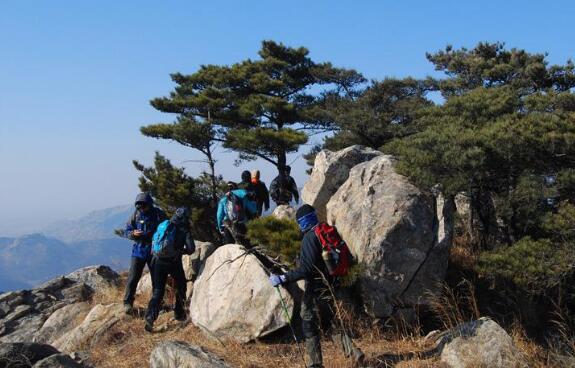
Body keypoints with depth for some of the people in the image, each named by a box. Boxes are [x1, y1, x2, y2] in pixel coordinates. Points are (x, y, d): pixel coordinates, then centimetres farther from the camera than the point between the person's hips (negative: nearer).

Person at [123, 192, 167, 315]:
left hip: (155, 250, 0)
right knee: (133, 277, -5)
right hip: (139, 250, 0)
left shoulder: (159, 214, -5)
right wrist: (133, 233, -19)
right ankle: (128, 302, 5)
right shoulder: (136, 214, -2)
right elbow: (126, 231, 3)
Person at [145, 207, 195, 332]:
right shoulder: (184, 230, -2)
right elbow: (191, 248, -10)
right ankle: (179, 313, 27)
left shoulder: (163, 225, 10)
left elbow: (154, 239, 18)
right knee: (180, 287, 21)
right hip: (173, 262, -3)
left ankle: (150, 317, -10)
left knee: (157, 290, 6)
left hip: (157, 260, 3)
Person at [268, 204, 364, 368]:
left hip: (316, 289, -8)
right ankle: (353, 352, 7)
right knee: (332, 323, 18)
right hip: (330, 285, 8)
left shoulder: (310, 238, -19)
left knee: (309, 326, 4)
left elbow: (307, 269, -25)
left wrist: (283, 278, -25)